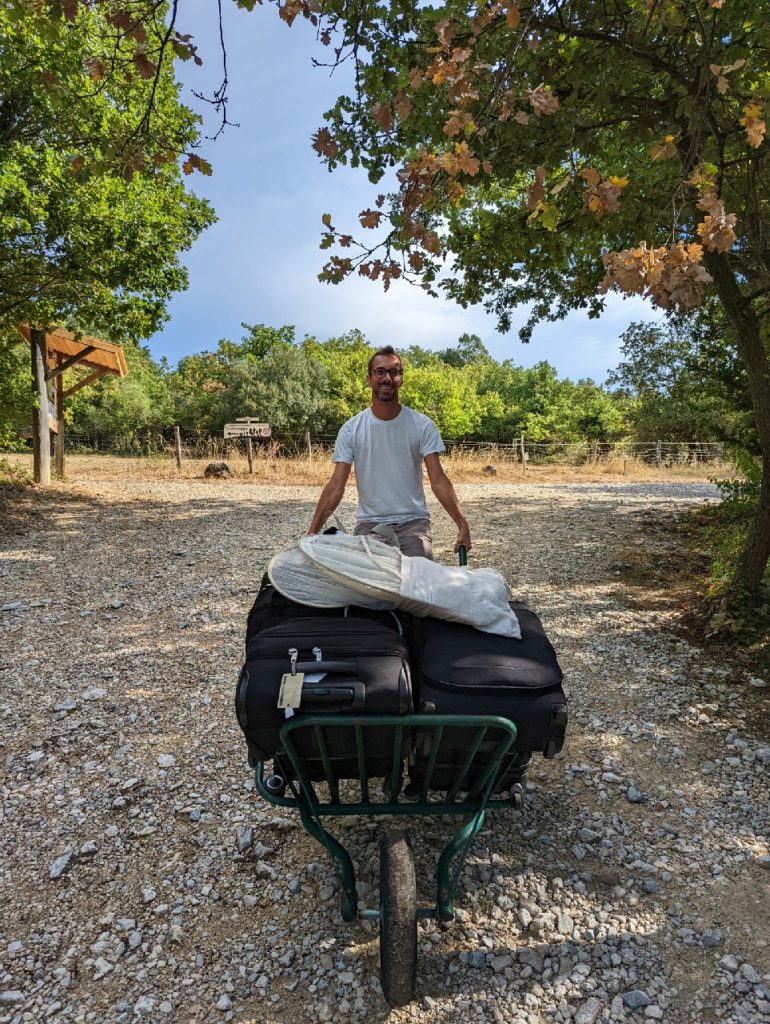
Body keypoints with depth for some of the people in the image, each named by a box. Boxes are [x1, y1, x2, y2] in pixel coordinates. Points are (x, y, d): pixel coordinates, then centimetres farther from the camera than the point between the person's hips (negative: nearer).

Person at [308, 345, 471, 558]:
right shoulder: (351, 429, 0)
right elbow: (336, 485, -4)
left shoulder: (422, 425, -2)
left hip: (413, 522, 0)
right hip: (369, 524, 1)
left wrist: (462, 524, -19)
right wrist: (312, 533, -13)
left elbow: (438, 480, -7)